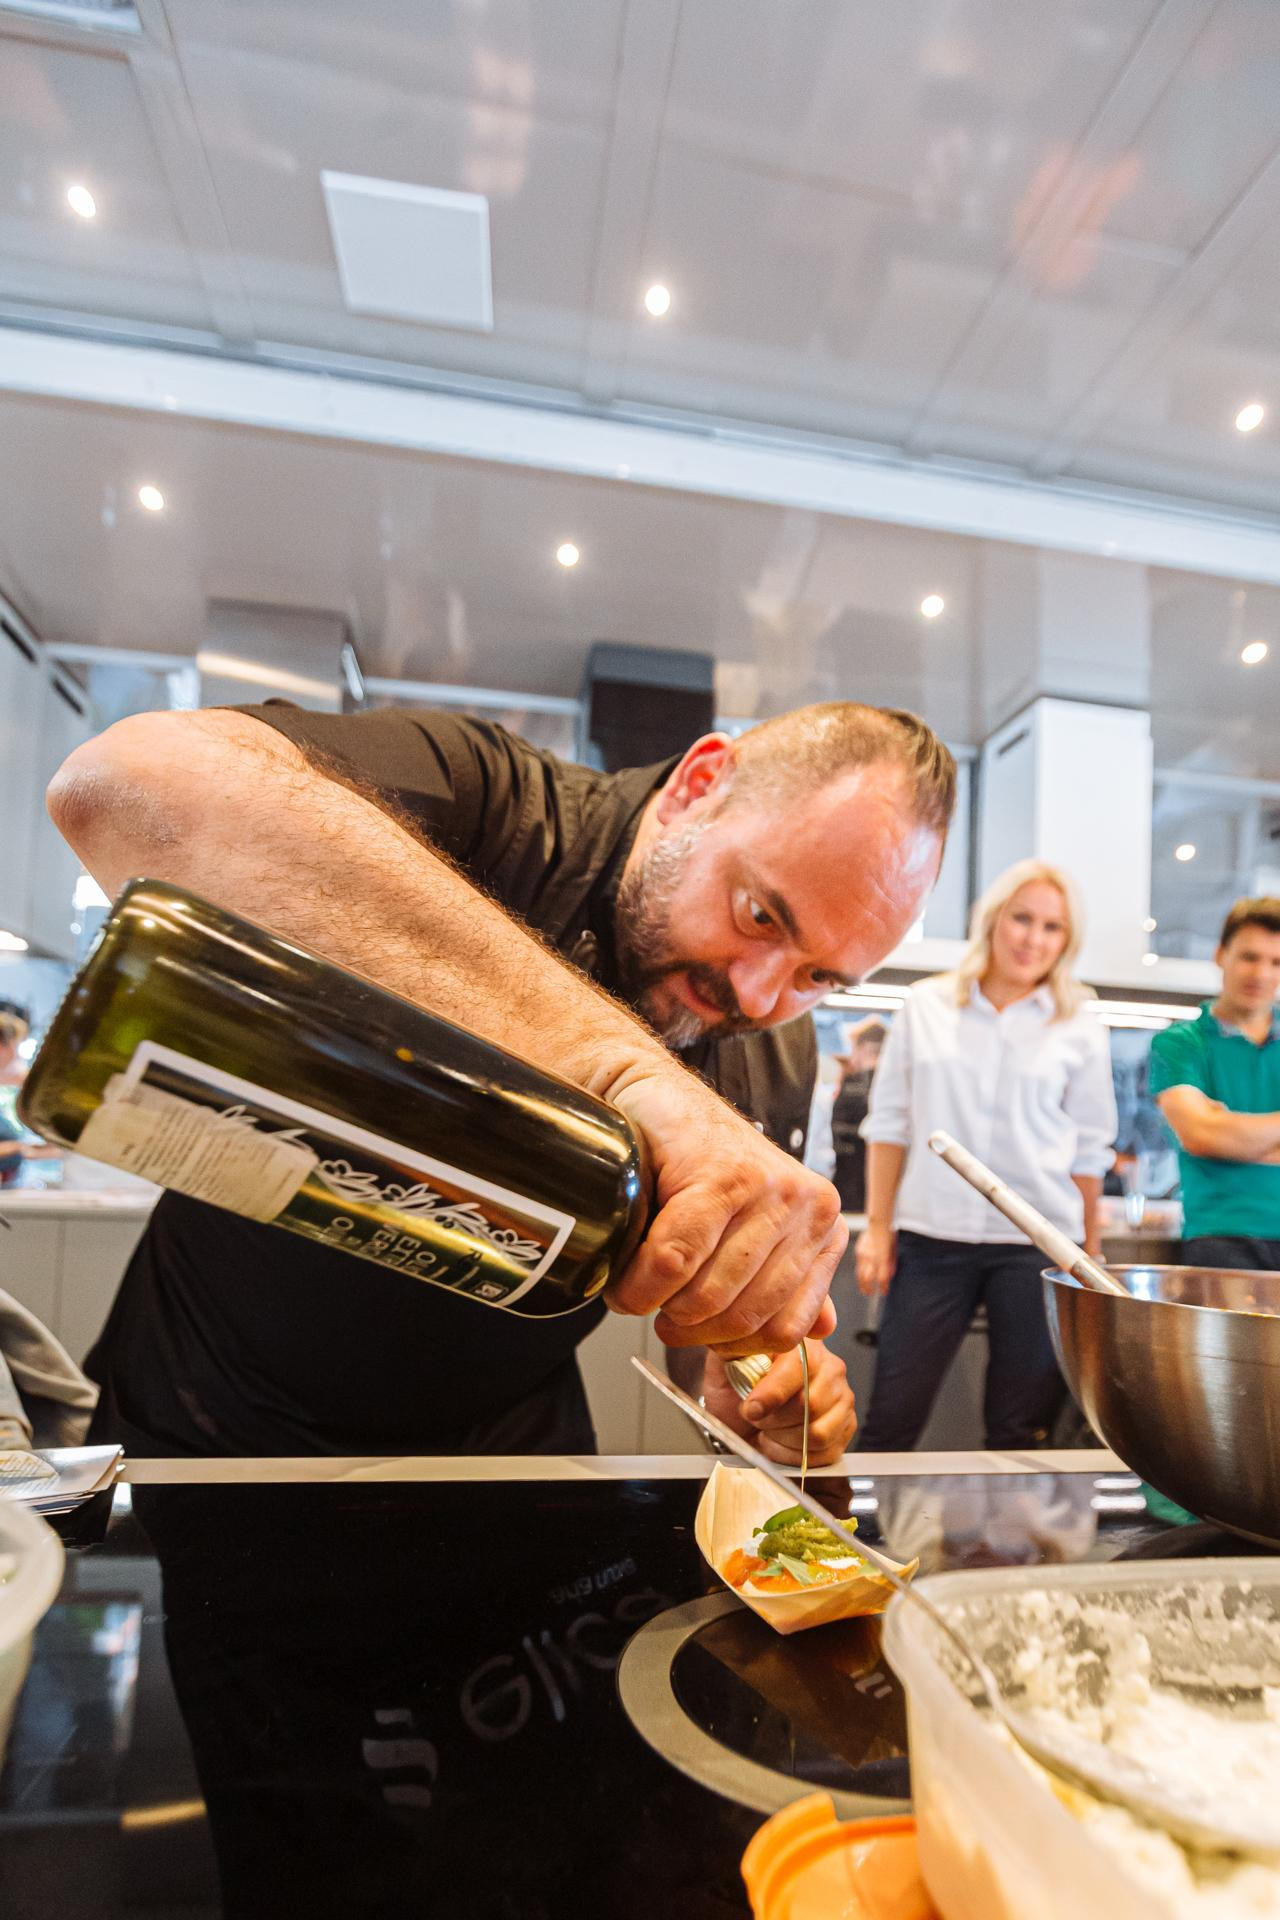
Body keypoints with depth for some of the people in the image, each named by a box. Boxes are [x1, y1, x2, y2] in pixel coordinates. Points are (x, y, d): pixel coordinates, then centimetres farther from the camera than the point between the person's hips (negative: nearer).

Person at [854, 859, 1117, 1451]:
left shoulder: (1079, 1030, 3)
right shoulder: (926, 1006, 4)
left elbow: (1088, 1151, 7)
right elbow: (889, 1121, 7)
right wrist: (877, 1226, 3)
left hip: (1037, 1246, 0)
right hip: (931, 1238, 0)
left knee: (1021, 1428, 10)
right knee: (891, 1416, 5)